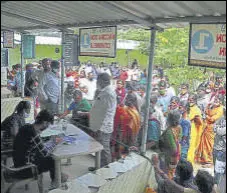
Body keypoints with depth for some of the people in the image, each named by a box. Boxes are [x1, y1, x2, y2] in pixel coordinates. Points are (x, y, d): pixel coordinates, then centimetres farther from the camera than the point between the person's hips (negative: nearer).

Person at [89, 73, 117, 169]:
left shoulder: (109, 93, -18)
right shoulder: (102, 91, 12)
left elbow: (109, 112, -23)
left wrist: (101, 127, -24)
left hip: (103, 127, -10)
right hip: (99, 126, 10)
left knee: (104, 149, 1)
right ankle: (100, 166, 33)